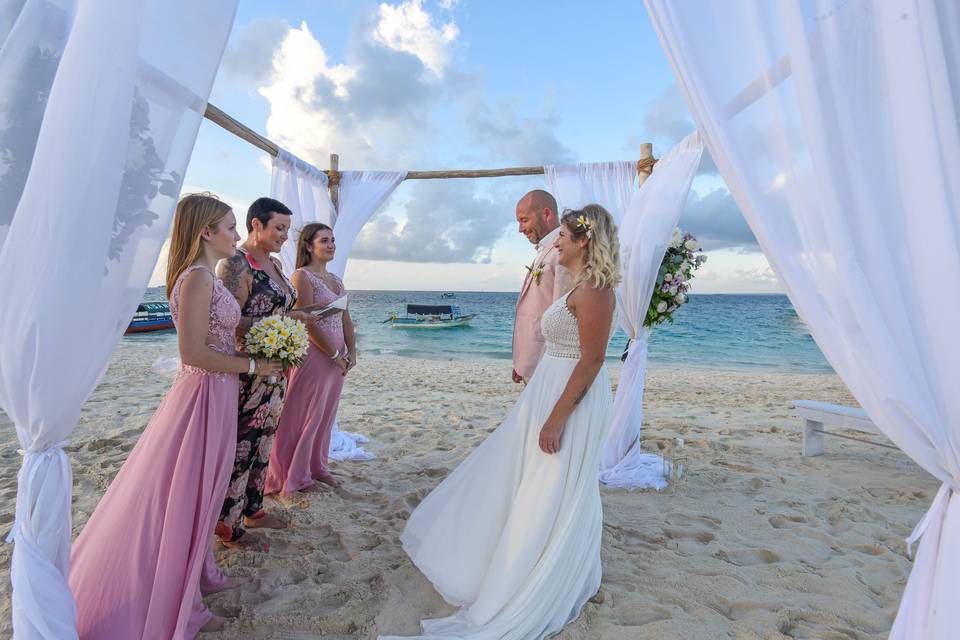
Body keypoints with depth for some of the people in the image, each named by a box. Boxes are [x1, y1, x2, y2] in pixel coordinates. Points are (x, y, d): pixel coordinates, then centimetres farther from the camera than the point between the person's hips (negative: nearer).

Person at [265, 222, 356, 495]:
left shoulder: (336, 279, 14)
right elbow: (307, 321, -16)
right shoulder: (302, 276, -9)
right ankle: (293, 475, 18)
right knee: (305, 416, 3)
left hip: (338, 356, 8)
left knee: (326, 415, 16)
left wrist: (351, 352, 3)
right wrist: (334, 354, -15)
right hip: (314, 353, -7)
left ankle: (317, 467, 31)